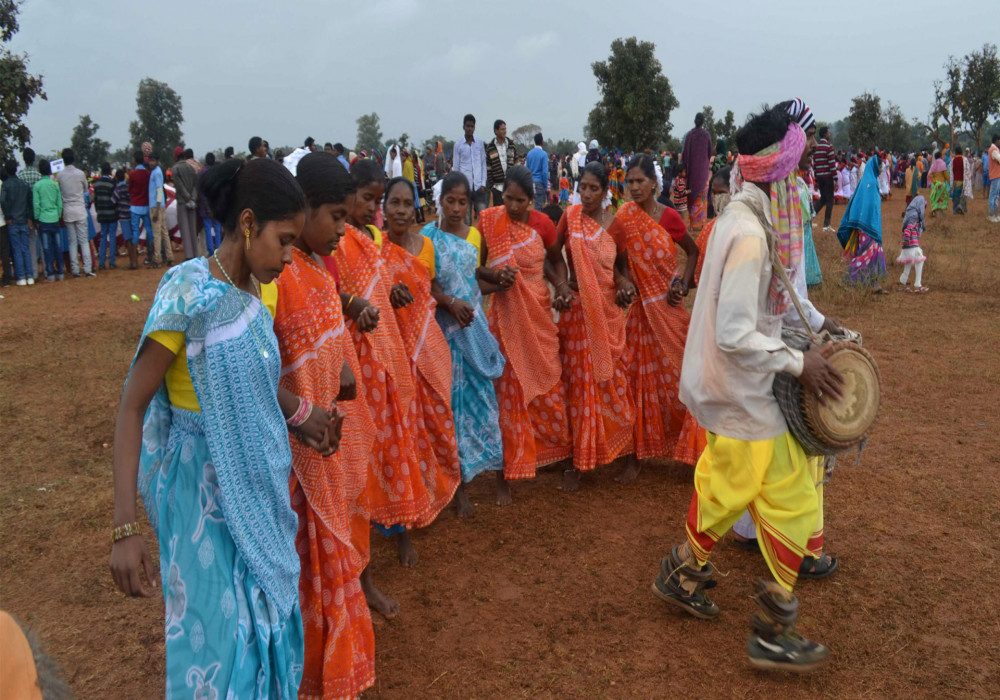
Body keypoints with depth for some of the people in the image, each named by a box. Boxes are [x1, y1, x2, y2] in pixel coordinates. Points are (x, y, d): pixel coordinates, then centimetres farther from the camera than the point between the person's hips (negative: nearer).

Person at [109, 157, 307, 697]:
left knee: (269, 612, 20)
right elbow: (131, 407, -18)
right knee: (220, 630, 8)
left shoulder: (262, 289, 1)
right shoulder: (187, 293, -21)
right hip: (207, 489, -6)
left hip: (260, 483, 7)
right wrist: (124, 528, -21)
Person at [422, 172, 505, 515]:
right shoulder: (427, 236, -4)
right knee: (451, 395, 1)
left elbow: (478, 278, 13)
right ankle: (458, 481, 10)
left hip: (475, 324, 3)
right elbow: (425, 282, -10)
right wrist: (451, 303, -23)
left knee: (478, 391, 8)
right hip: (443, 326, -3)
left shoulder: (475, 236, 7)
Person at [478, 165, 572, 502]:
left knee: (547, 387, 9)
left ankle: (556, 455, 30)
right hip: (504, 316, -2)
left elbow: (557, 258, 15)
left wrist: (562, 283, -4)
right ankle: (504, 475, 12)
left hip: (539, 315, 2)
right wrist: (493, 278, -21)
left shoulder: (541, 222, -1)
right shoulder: (487, 220, -7)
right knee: (507, 391, 1)